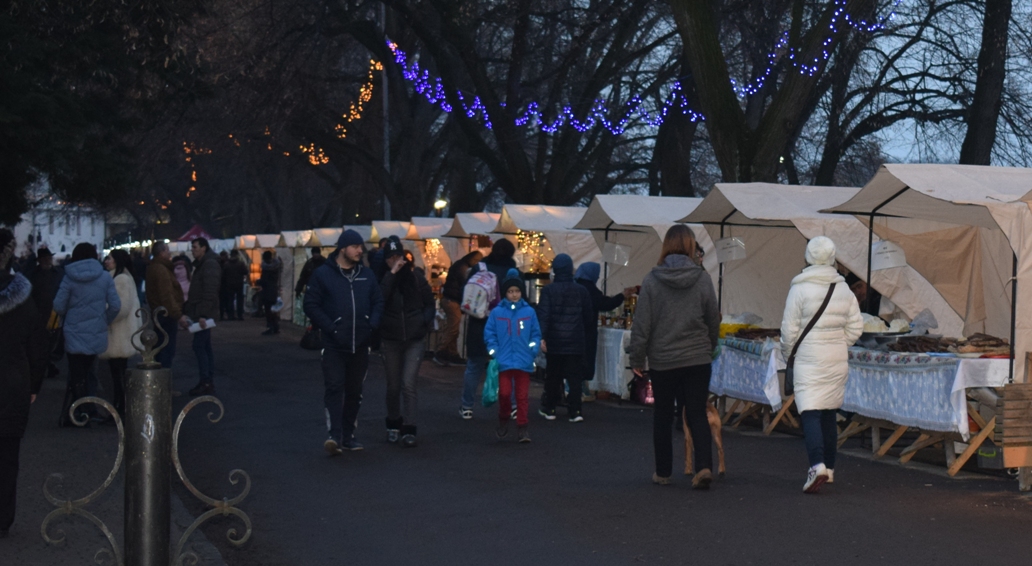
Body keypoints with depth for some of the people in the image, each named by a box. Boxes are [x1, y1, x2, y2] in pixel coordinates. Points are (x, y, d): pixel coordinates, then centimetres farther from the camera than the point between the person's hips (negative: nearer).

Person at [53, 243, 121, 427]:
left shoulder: (69, 278, -7)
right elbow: (115, 305, -6)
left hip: (75, 334, -2)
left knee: (76, 376, 7)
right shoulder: (105, 277, -4)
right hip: (97, 334, 2)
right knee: (85, 375, 12)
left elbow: (59, 306, -7)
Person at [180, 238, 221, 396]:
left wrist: (203, 315, -26)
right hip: (199, 313, 10)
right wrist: (186, 311, 16)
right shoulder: (201, 265, 18)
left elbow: (210, 292, -22)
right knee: (205, 348, 10)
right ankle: (209, 383, 12)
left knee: (199, 346, -11)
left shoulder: (210, 265, -14)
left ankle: (205, 383, -9)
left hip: (204, 314, -10)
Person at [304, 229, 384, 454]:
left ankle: (348, 435, 18)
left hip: (360, 345, 5)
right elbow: (311, 305, -5)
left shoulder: (366, 275, 9)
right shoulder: (323, 274, -3)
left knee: (354, 391, 10)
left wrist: (372, 325, -3)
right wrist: (330, 328, -14)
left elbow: (378, 302, 14)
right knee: (334, 388, -13)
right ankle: (334, 436, -19)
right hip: (334, 345, -5)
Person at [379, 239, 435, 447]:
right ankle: (393, 425, 28)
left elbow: (430, 304, 9)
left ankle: (409, 430, -9)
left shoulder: (416, 278, 0)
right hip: (390, 340, 1)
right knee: (393, 386, 10)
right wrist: (392, 274, -21)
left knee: (408, 384, -11)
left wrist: (424, 321, -8)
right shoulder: (383, 279, -1)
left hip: (414, 339, -1)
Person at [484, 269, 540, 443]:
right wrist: (494, 352, -6)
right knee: (504, 392, -3)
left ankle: (522, 428, 11)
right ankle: (504, 419, 23)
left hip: (523, 362, 1)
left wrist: (534, 351, -5)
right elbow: (489, 334, 4)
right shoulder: (497, 312, 1)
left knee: (522, 395, 4)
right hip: (504, 361, -1)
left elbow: (536, 334, 9)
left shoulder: (529, 312, 3)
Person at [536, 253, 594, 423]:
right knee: (575, 377, 4)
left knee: (552, 376, 12)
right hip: (575, 343, 0)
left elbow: (543, 315, -13)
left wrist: (542, 337, -16)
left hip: (554, 342, 0)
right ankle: (574, 411, -1)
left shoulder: (548, 290, -5)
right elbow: (589, 318, 6)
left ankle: (549, 409, 18)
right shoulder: (581, 291, 0)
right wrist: (585, 334, 23)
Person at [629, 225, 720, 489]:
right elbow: (713, 320, 4)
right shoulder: (702, 278, -4)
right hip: (697, 358, 0)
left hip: (662, 360, 0)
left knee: (663, 416, 12)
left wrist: (637, 358, 4)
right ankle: (704, 466, -14)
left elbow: (641, 323, -5)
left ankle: (663, 472, 19)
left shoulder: (652, 280, -6)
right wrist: (709, 348, 20)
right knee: (697, 415, 4)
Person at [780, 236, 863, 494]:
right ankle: (829, 467, 23)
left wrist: (788, 355, 7)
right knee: (829, 413, 16)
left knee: (810, 413, -8)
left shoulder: (799, 288, -10)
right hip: (837, 359, 5)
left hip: (809, 359, -5)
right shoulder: (844, 289, 5)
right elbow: (855, 327, 5)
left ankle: (817, 465, -26)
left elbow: (789, 329, -8)